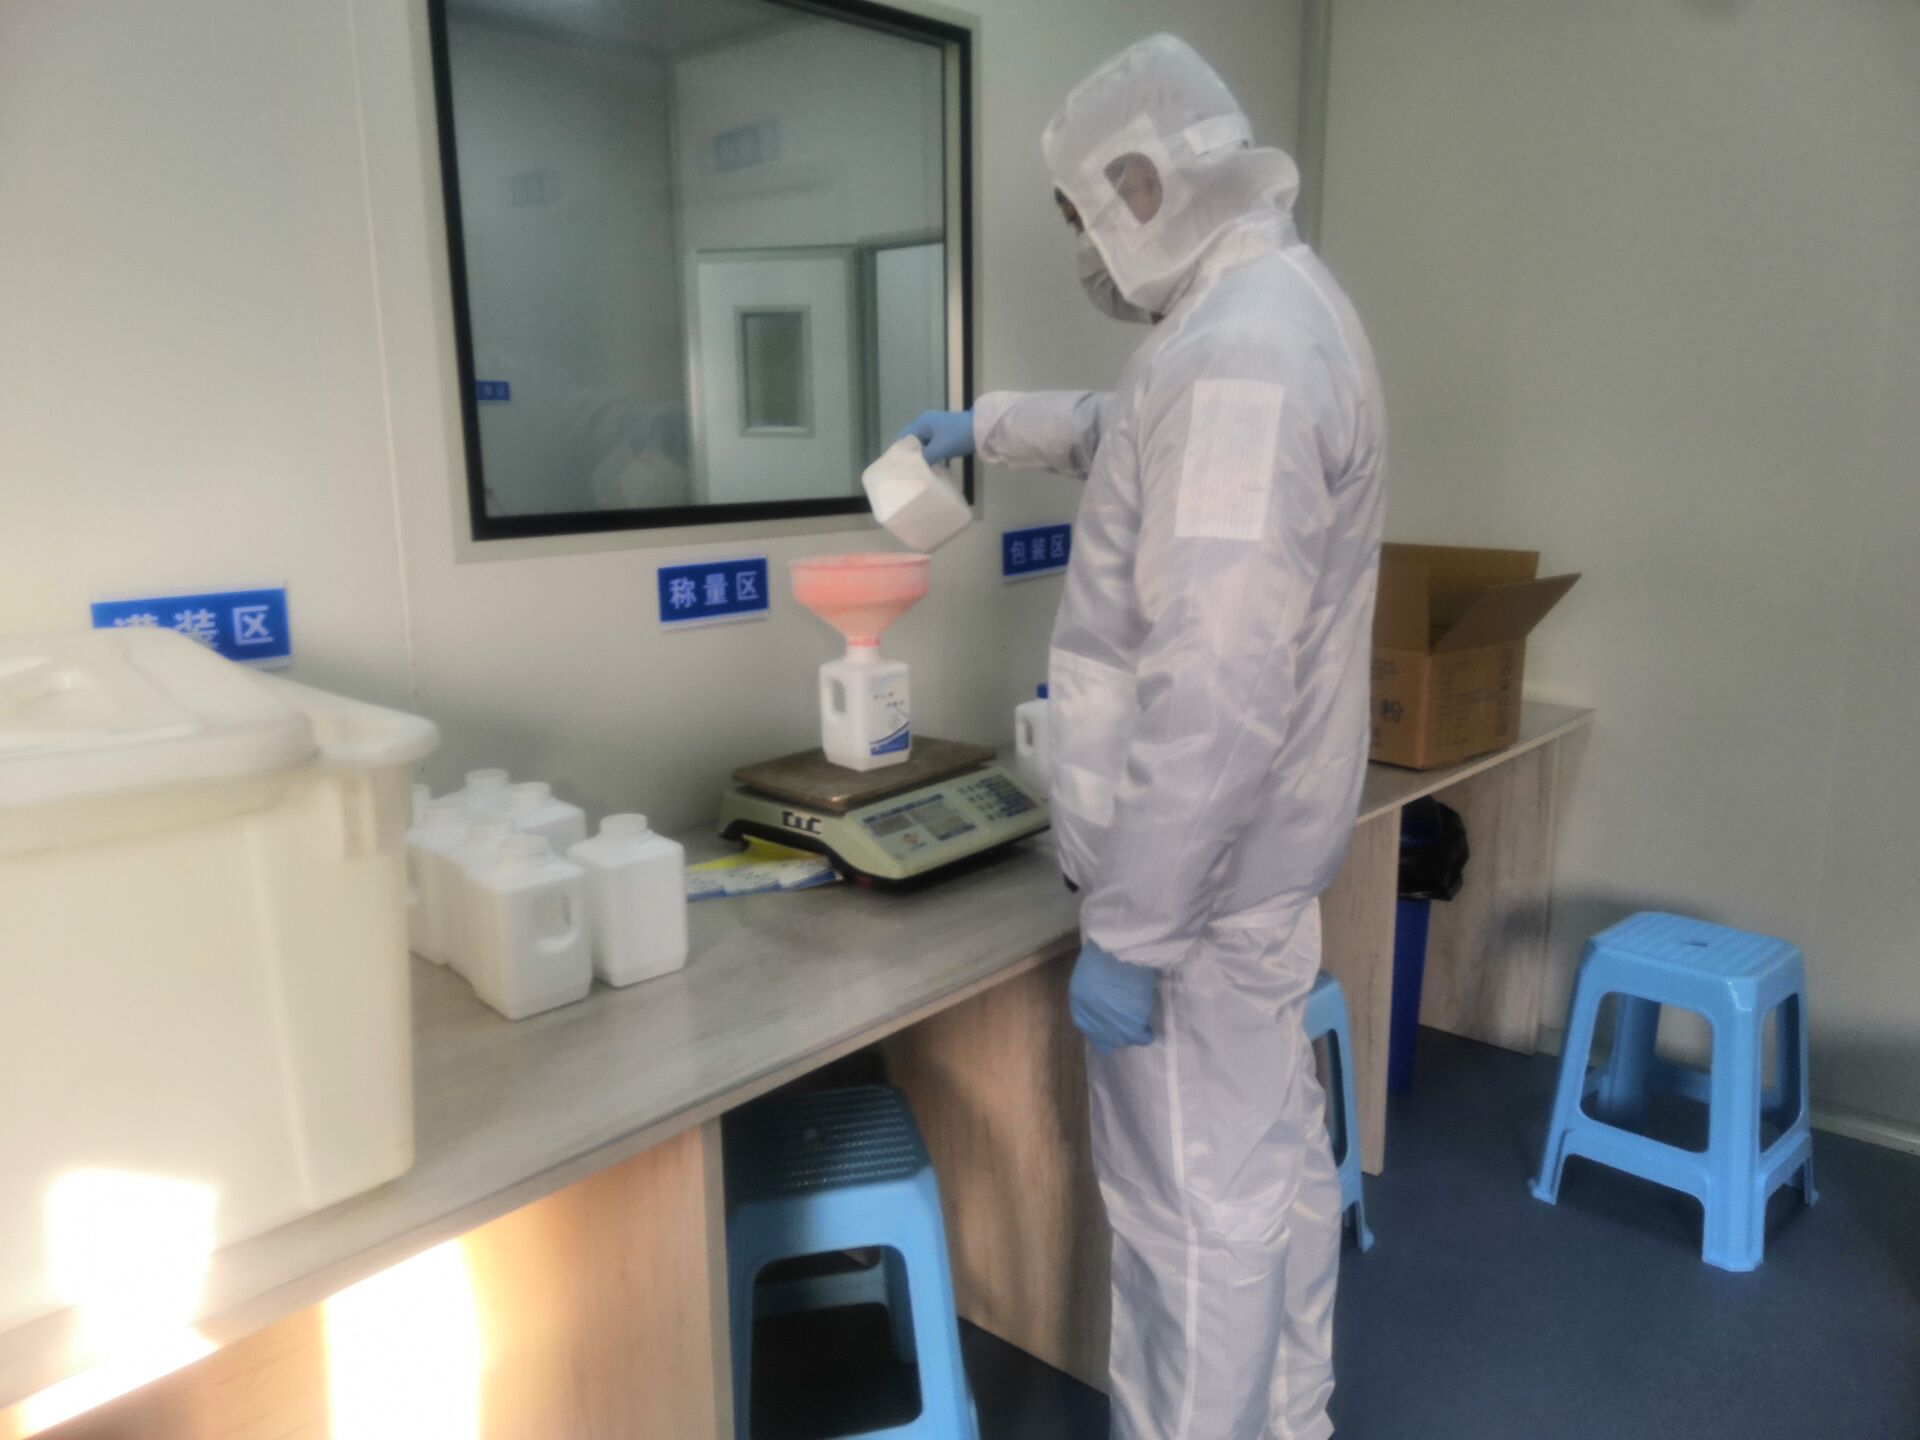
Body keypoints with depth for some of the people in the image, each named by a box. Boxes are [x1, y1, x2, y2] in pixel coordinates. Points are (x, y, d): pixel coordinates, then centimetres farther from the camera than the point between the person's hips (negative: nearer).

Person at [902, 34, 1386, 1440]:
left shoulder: (1235, 356, -23)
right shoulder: (1283, 305, 12)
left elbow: (1211, 692, -29)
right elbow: (1133, 429, 32)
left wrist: (1128, 930, -23)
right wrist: (988, 424, 39)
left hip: (1200, 867, -11)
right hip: (1266, 846, 11)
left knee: (1192, 1208, 5)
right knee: (1276, 1160, 22)